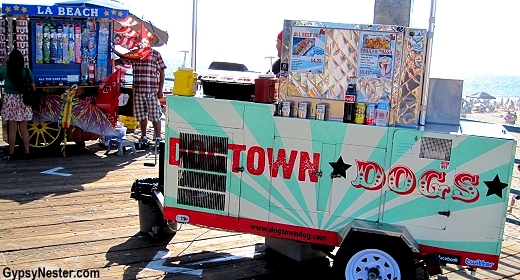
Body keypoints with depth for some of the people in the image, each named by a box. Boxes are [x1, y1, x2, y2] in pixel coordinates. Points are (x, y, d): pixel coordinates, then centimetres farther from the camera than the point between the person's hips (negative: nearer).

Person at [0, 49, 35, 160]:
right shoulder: (27, 71, -3)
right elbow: (33, 88, 0)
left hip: (10, 100, -2)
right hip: (24, 101, 2)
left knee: (12, 129, 3)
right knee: (24, 129, 9)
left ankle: (11, 153, 8)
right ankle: (26, 152, 12)